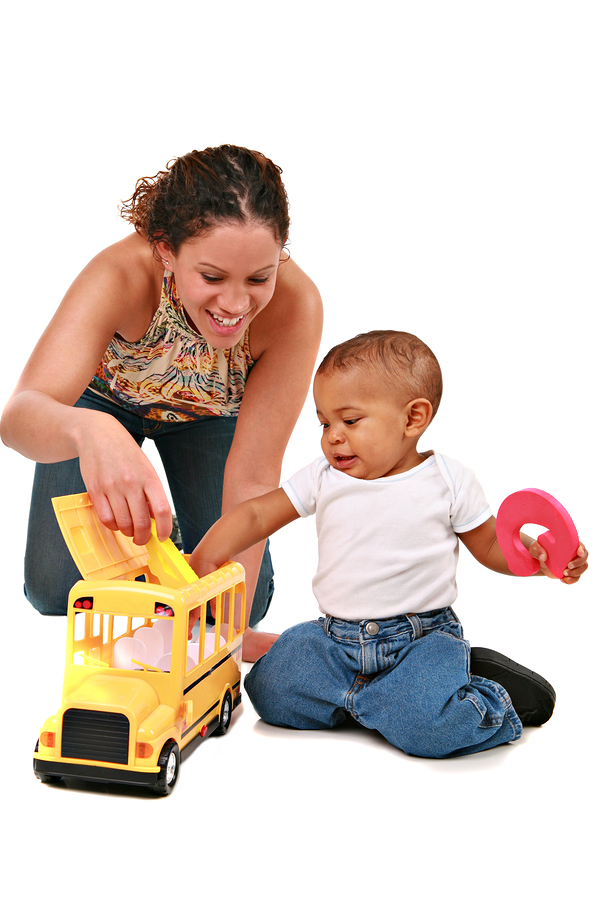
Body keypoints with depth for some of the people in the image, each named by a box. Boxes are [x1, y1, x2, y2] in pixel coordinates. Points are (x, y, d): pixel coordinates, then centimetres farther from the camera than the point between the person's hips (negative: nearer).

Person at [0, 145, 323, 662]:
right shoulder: (121, 275, -42)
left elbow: (254, 476, -32)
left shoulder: (294, 305, -38)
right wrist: (89, 431, -77)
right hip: (104, 398, -1)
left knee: (245, 599, -9)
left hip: (209, 414, 1)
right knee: (57, 589, -10)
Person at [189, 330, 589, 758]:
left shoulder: (449, 481, -5)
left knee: (425, 727, -29)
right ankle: (382, 691, 4)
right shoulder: (323, 478, 3)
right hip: (335, 638, 5)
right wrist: (203, 561, -11)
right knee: (270, 693, -11)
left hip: (423, 637, -4)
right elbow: (255, 515, 3)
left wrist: (539, 554, -17)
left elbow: (492, 545, 3)